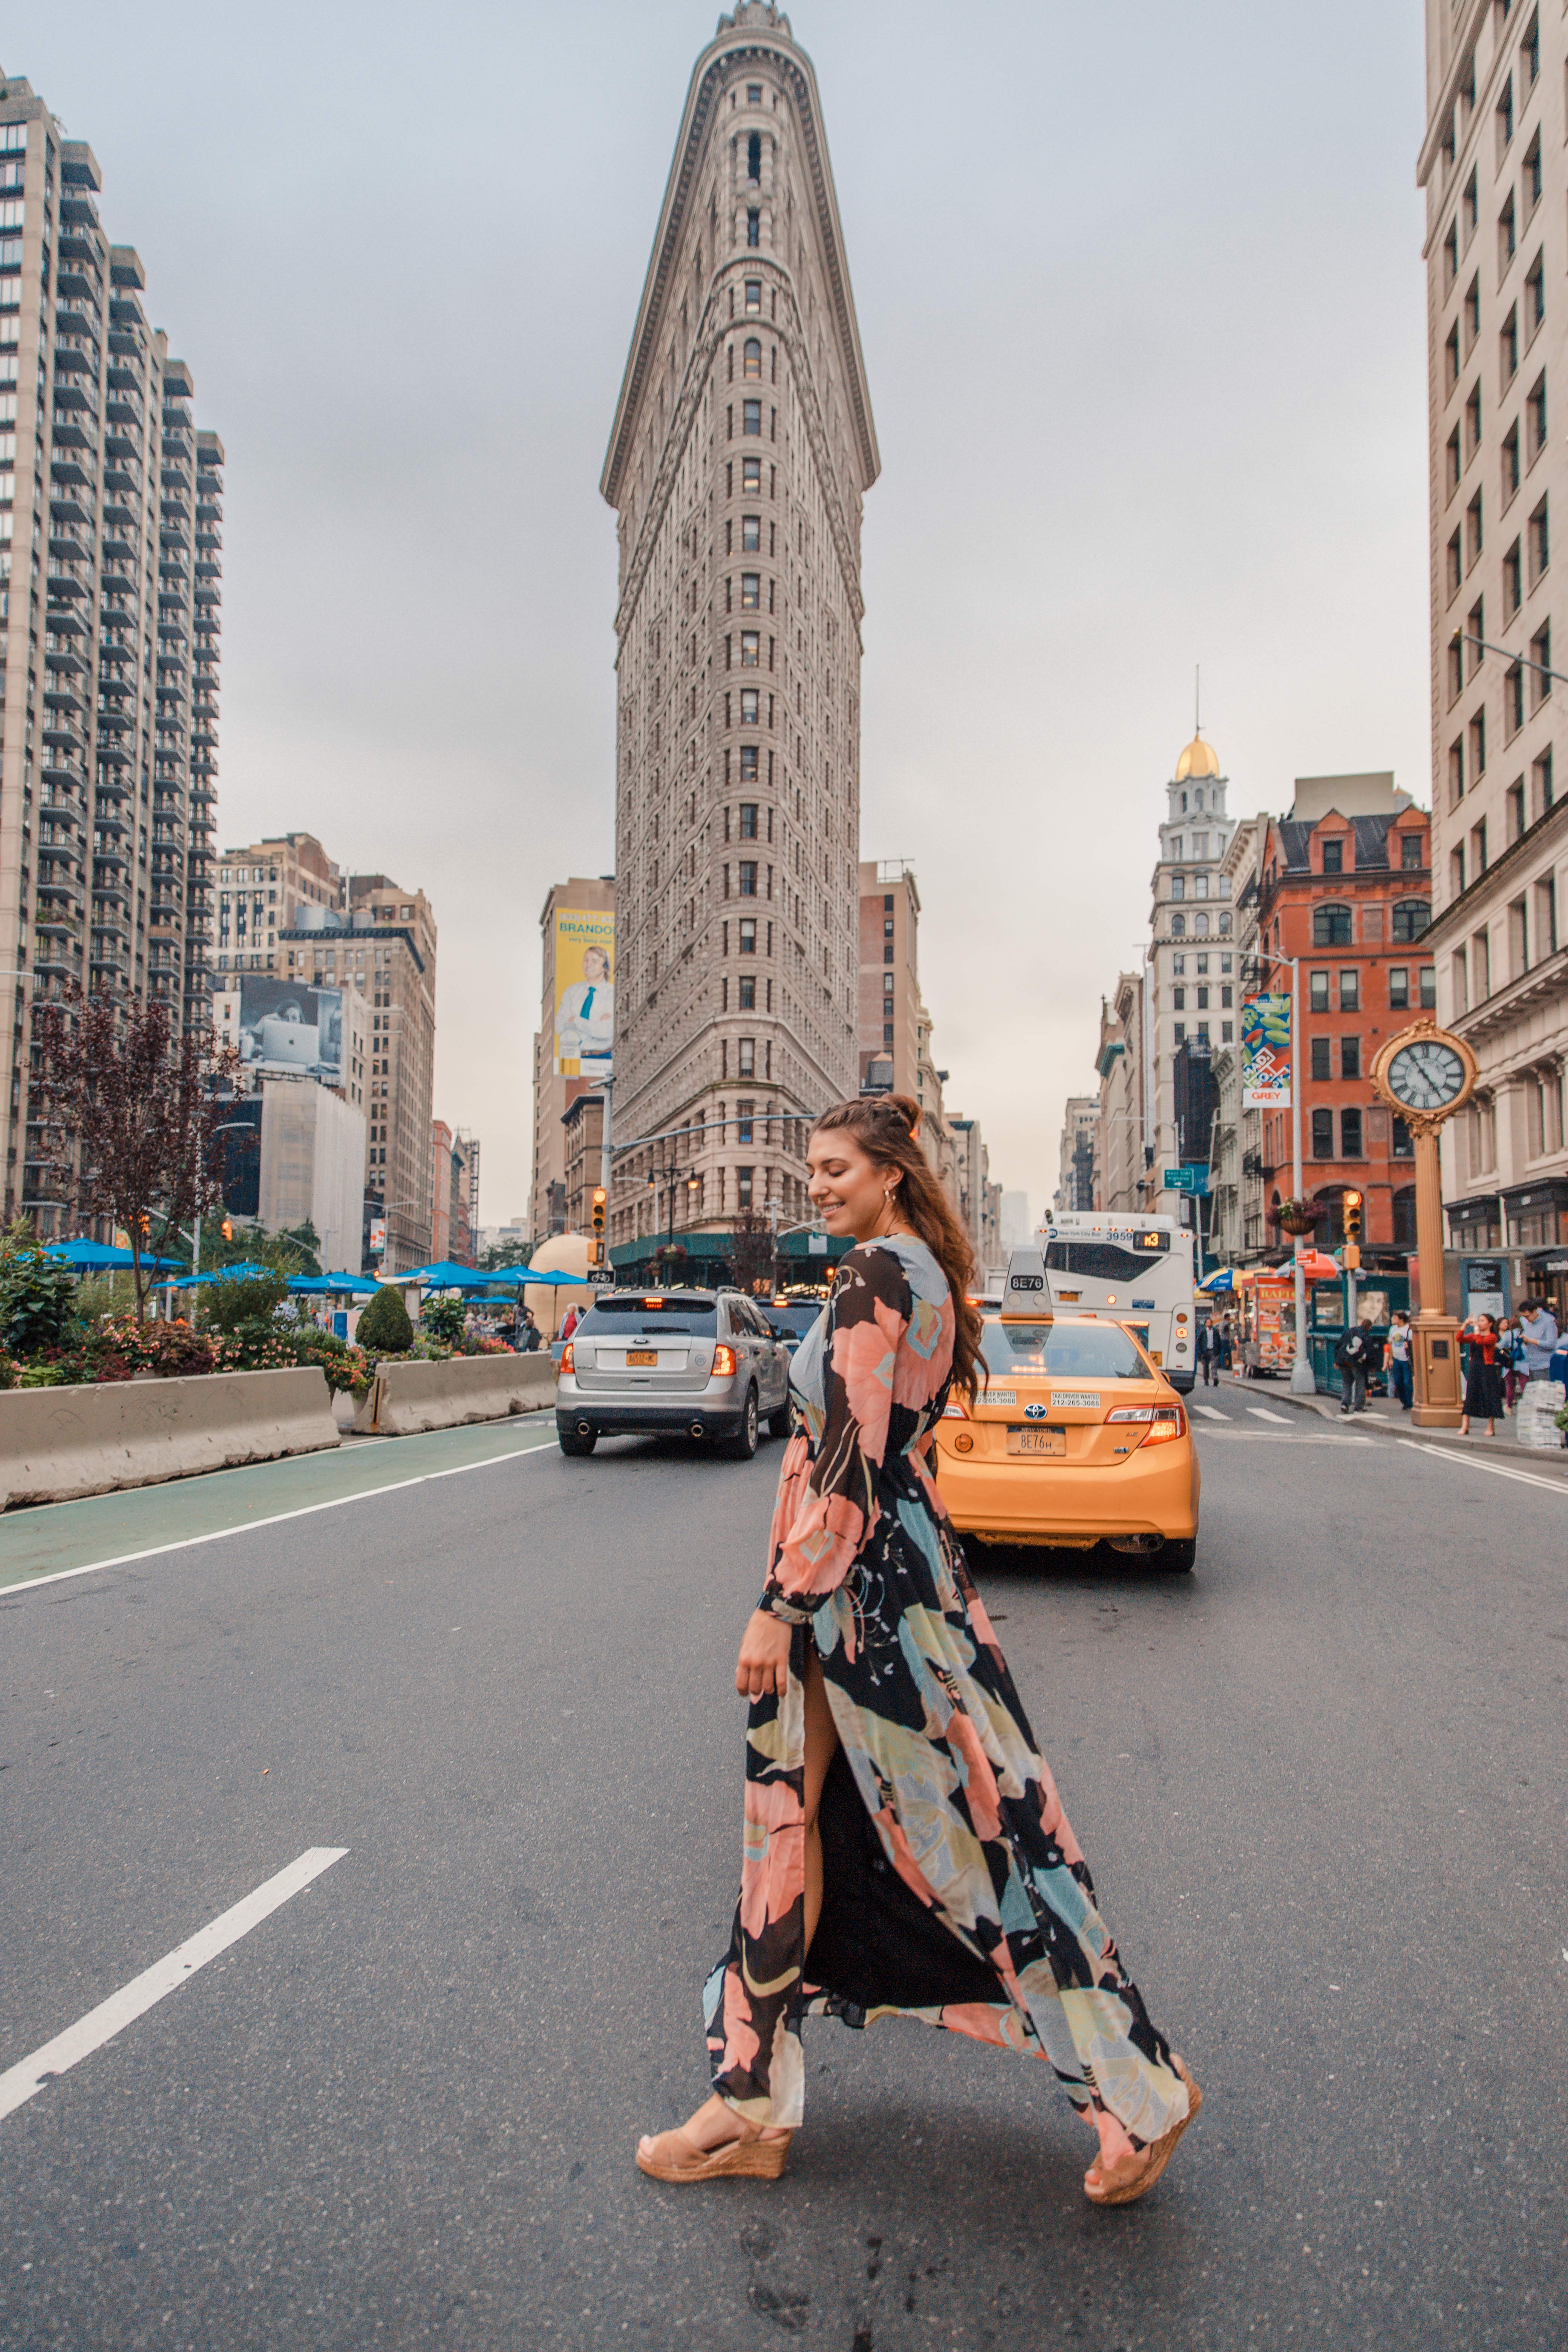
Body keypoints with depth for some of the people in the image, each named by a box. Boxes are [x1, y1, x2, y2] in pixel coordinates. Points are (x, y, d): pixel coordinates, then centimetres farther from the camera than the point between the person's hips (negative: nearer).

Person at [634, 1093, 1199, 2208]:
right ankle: (752, 2107, 24)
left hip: (860, 1583, -10)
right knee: (790, 1821, 14)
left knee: (964, 1832, 0)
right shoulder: (928, 1272, 13)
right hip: (898, 1564, 10)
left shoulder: (875, 1272, -16)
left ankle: (1142, 2089, 15)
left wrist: (782, 1605, -18)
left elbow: (849, 1458, -21)